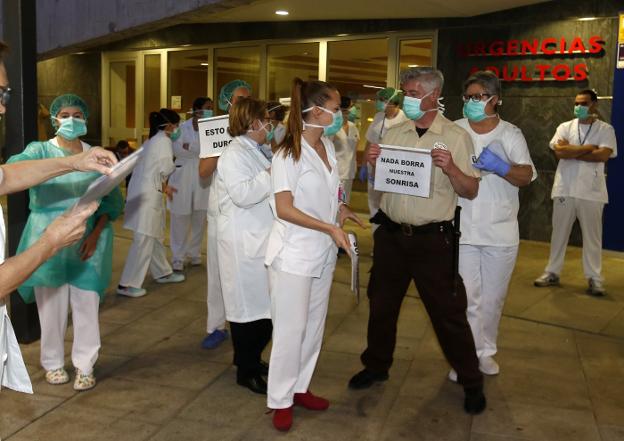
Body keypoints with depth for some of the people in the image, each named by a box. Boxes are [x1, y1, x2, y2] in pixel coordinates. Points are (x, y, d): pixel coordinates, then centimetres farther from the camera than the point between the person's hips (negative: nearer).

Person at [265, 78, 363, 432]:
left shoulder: (328, 146, 6)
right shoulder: (289, 153, -16)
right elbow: (284, 209, -20)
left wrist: (340, 209, 1)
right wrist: (330, 228, -23)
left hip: (323, 252, 7)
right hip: (294, 253, -7)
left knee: (314, 326, 15)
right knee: (291, 329, 2)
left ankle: (300, 388, 30)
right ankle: (281, 401, 17)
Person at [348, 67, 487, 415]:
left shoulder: (456, 136, -5)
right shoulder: (393, 134, 6)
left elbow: (471, 191, -7)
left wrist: (451, 168, -25)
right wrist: (373, 162, -8)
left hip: (432, 238, -4)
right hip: (391, 233, 4)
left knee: (448, 312, 3)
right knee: (381, 304, 16)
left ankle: (472, 382, 21)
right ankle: (376, 366, 36)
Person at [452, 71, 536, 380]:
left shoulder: (510, 134, 2)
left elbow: (527, 177, -9)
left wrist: (500, 167, -28)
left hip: (501, 232, 2)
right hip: (462, 230, -2)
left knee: (493, 297, 13)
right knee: (466, 297, -2)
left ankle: (485, 351, 31)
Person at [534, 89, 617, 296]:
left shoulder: (606, 129, 1)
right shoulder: (565, 127, 6)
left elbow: (603, 155, -15)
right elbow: (559, 151, -11)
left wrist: (571, 152, -12)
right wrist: (589, 148, -11)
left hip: (591, 191, -2)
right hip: (564, 189, 2)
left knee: (592, 236, 5)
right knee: (559, 233, 11)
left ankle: (594, 278, 13)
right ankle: (552, 273, 22)